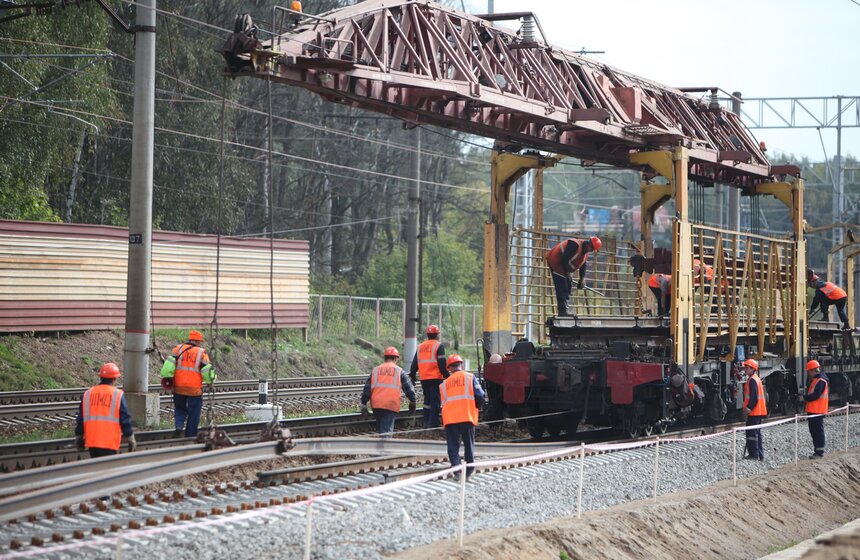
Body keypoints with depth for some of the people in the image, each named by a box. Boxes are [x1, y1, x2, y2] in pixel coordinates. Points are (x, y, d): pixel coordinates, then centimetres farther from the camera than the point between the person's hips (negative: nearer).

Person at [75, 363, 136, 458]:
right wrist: (131, 440, 7)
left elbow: (80, 419, 13)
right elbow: (125, 419, -2)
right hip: (110, 443, -5)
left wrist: (79, 437, 23)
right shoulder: (118, 395, -4)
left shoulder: (87, 394, 9)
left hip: (91, 442, 5)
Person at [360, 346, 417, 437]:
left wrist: (364, 404, 13)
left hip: (376, 405, 3)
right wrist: (412, 401, 16)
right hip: (391, 405, -3)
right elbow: (408, 387, 5)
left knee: (380, 428, 19)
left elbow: (367, 388, 11)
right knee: (387, 430, -6)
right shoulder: (399, 370, 6)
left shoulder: (375, 370, 14)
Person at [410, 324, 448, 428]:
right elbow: (442, 364, -12)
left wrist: (412, 377, 22)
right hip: (436, 378, -6)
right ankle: (433, 423, -11)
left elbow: (414, 364, 15)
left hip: (424, 379, 6)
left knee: (427, 400, 16)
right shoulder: (439, 346, -5)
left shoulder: (420, 347, 13)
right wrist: (447, 376, -6)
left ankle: (426, 423, 16)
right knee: (435, 401, -4)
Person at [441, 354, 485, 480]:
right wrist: (478, 407, 17)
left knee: (453, 445, 4)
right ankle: (469, 470, 12)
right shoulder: (469, 377, 6)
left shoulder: (445, 383, 15)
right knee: (469, 444, 10)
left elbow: (443, 401, 17)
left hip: (449, 418, 1)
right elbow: (479, 395, -1)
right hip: (467, 416, -1)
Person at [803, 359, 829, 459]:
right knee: (813, 431, 14)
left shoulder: (821, 381, -15)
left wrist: (805, 397, -10)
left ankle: (819, 452, -5)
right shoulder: (815, 380, 18)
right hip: (812, 410, 10)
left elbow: (816, 395, -22)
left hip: (817, 411, -10)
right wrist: (807, 397, 2)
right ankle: (817, 450, 20)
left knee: (818, 431, -7)